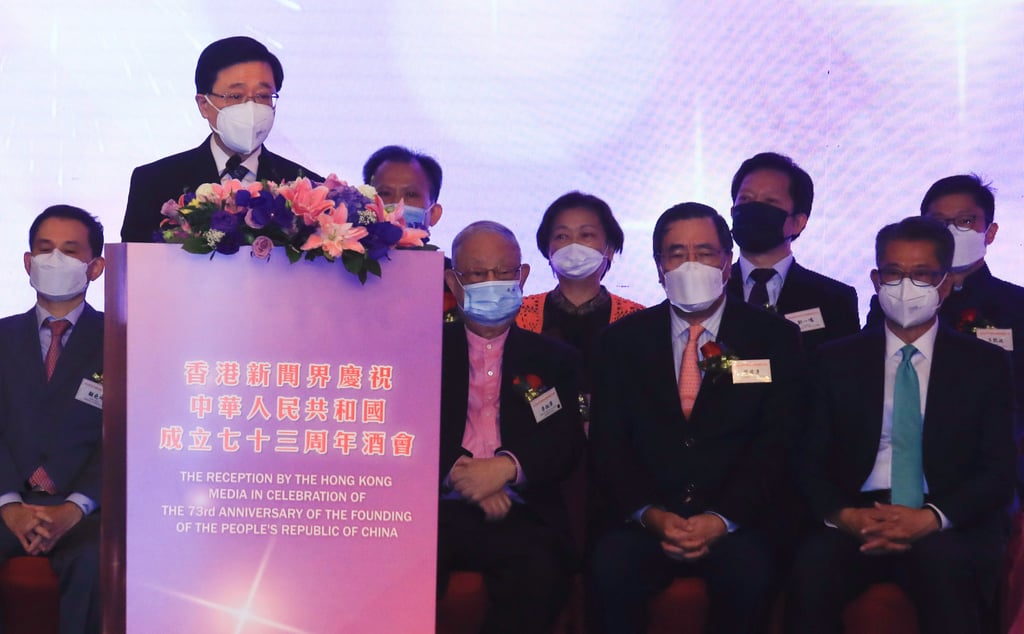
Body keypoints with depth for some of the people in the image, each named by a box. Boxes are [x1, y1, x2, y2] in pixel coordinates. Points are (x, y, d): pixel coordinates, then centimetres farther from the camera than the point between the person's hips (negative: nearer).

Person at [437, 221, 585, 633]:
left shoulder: (554, 360, 20)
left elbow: (566, 443, 6)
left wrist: (507, 466, -15)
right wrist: (456, 472, -15)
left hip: (521, 516, 1)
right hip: (439, 507, 0)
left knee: (540, 574, -33)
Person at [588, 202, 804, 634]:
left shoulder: (774, 339, 8)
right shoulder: (622, 341, 12)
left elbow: (775, 444, 0)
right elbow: (608, 446, 5)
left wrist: (723, 519, -14)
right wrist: (650, 515, -13)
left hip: (735, 524, -1)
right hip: (645, 522, 1)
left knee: (750, 573, -33)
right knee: (611, 568, -31)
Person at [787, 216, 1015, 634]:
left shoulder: (986, 364, 10)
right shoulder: (837, 360, 13)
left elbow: (999, 472, 3)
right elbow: (813, 462, 8)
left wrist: (931, 519, -17)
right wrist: (844, 516, -15)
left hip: (951, 527, -1)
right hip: (858, 520, 1)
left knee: (944, 566, -37)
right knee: (814, 567, -32)